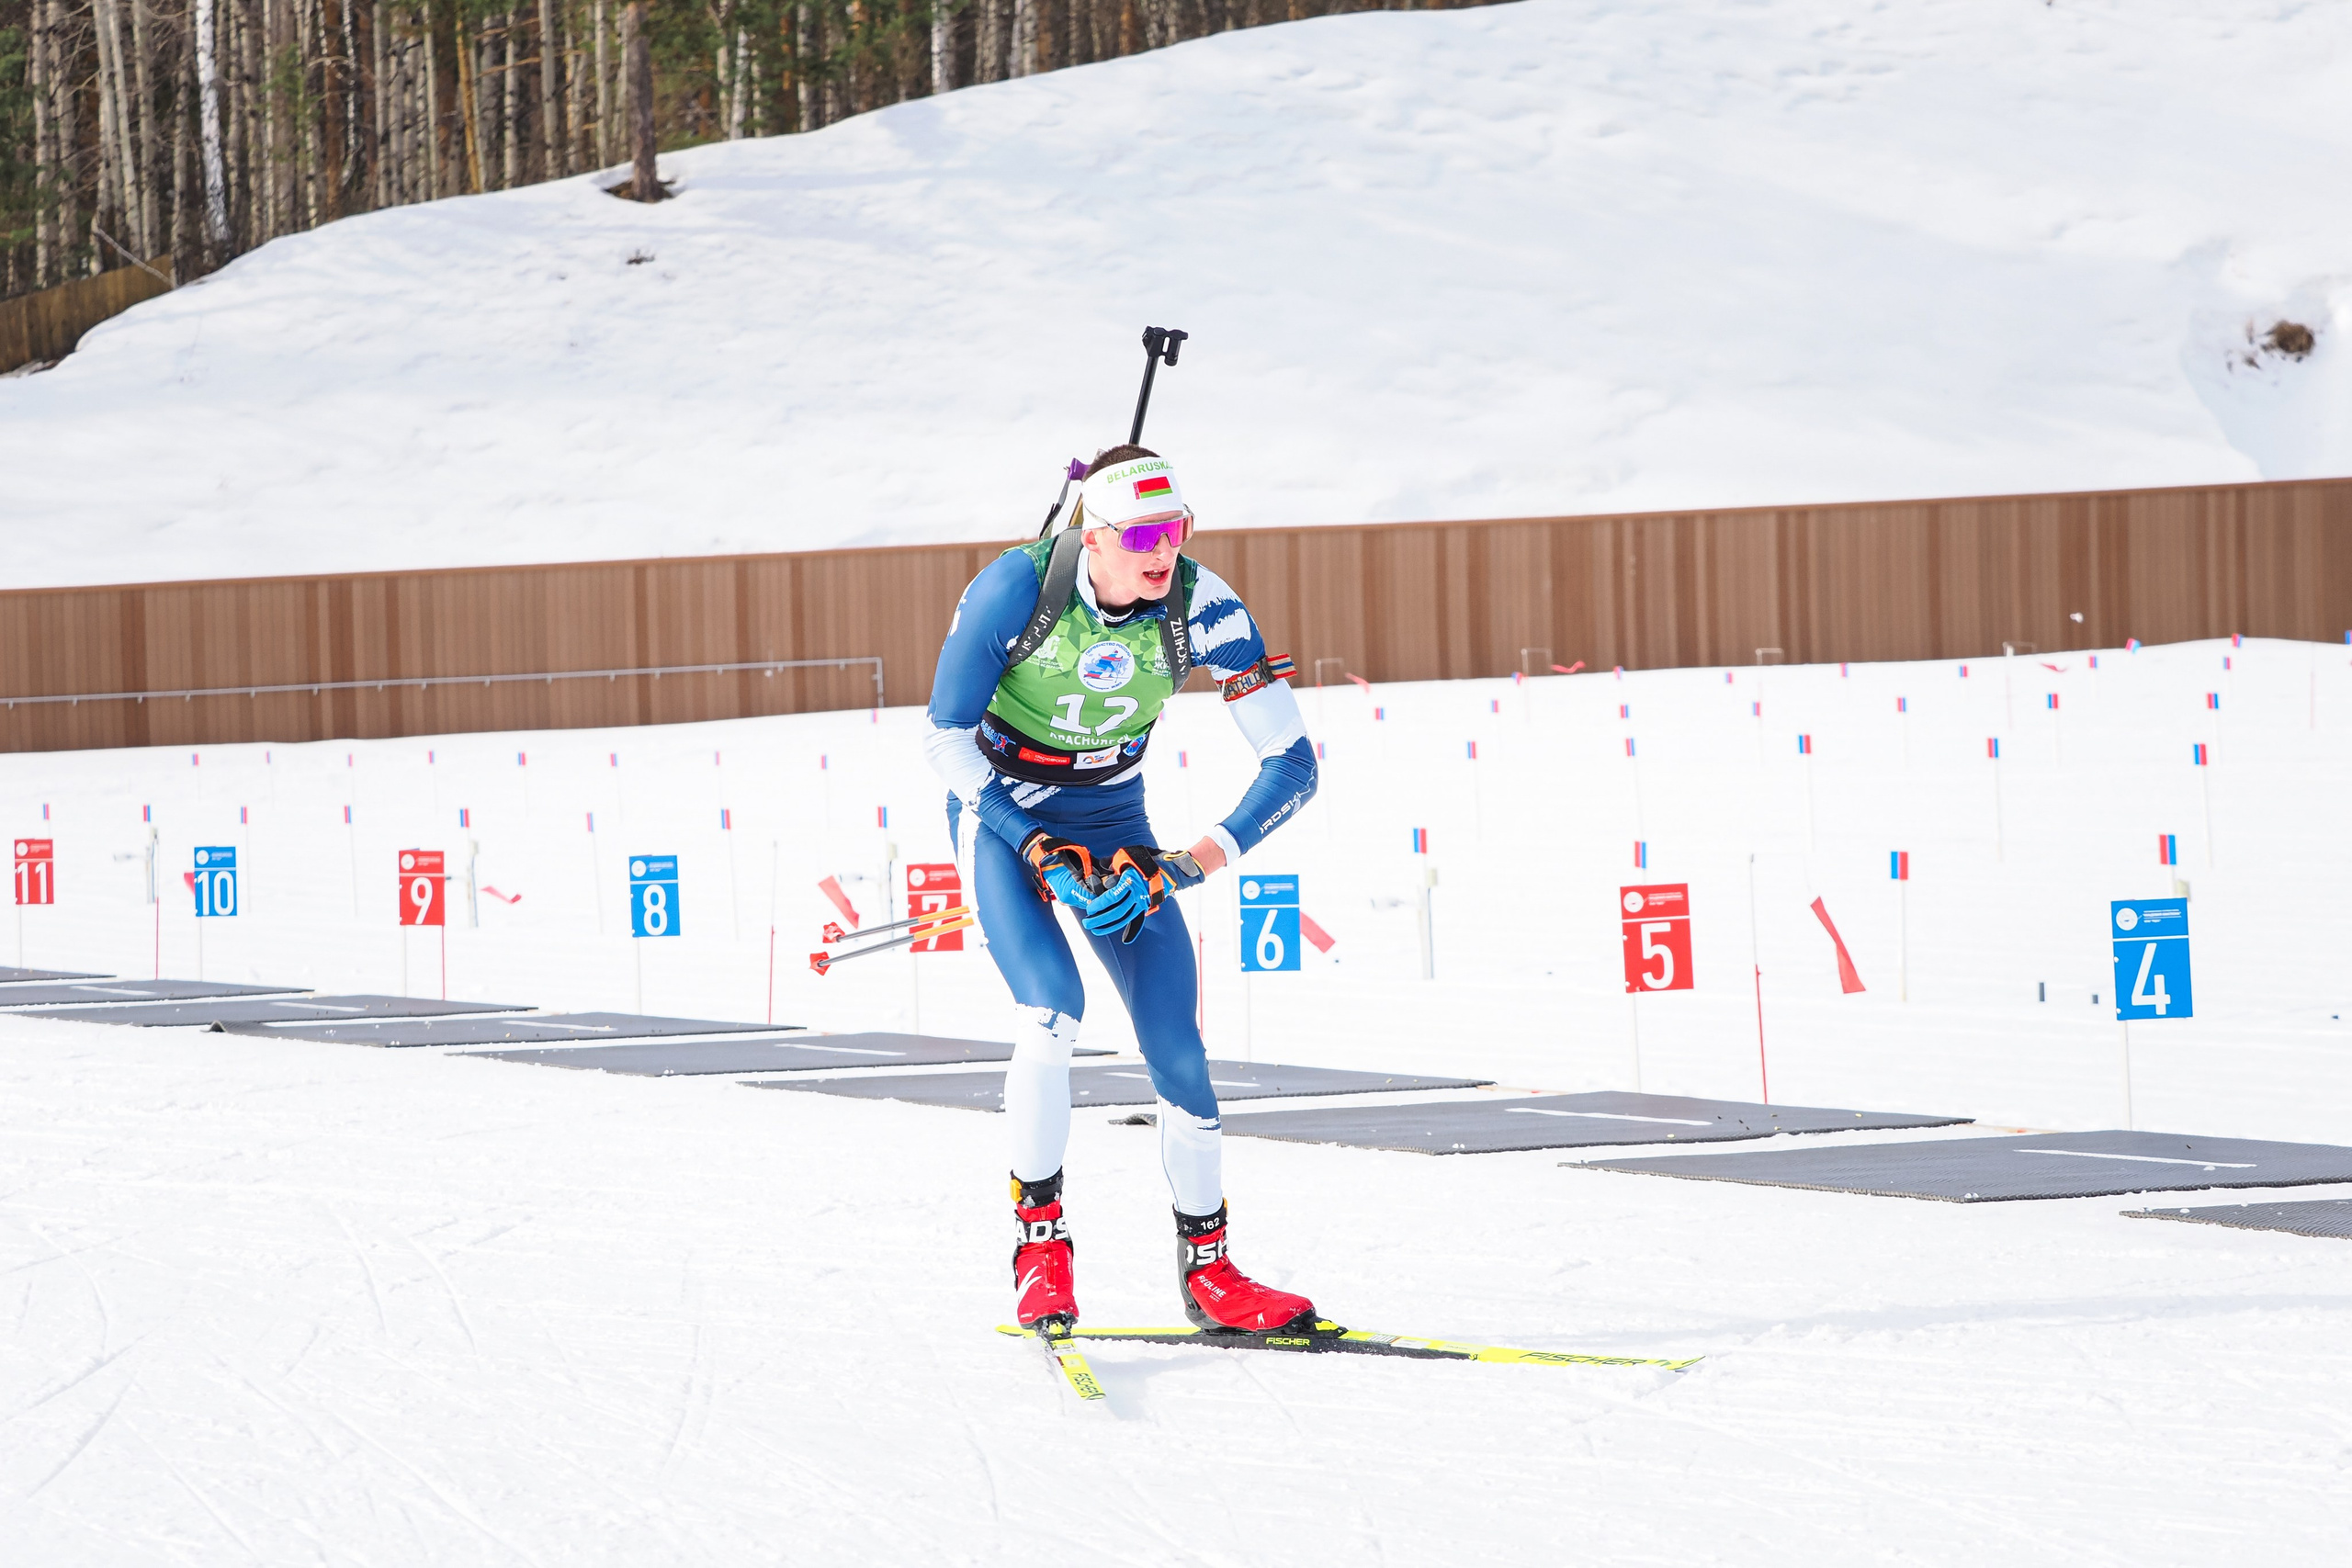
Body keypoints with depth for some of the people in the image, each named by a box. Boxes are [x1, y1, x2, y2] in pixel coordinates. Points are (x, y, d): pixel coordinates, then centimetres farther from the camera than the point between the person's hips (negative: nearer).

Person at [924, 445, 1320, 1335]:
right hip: (1002, 813, -3)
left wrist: (1190, 864, -25)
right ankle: (1039, 1244, -11)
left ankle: (1207, 1269, 10)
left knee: (1176, 1046, -6)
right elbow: (947, 735, -16)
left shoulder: (1199, 607, -21)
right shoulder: (1017, 588, -26)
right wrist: (1039, 854, -23)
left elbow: (1293, 760, -16)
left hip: (1112, 819, 3)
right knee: (1052, 1008, -26)